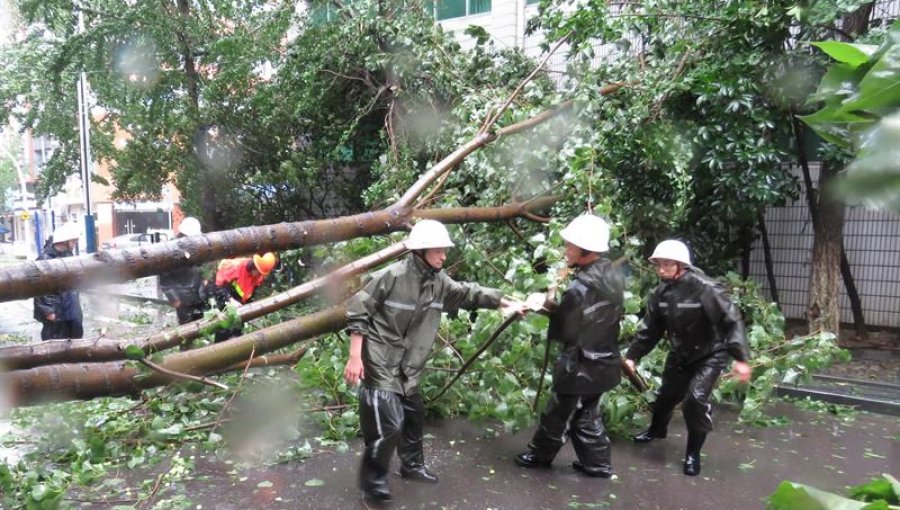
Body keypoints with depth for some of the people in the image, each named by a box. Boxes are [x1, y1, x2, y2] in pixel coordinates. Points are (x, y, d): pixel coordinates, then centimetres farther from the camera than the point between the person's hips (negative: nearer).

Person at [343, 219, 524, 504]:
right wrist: (355, 357, -18)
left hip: (407, 368, 8)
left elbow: (469, 294, 14)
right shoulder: (392, 276, -20)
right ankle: (372, 480, 11)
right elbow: (358, 311, -16)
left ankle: (412, 466, 44)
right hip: (380, 365, -8)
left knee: (414, 417, 21)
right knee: (389, 424, -11)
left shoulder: (439, 282, 1)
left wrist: (507, 302, 15)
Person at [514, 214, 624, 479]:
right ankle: (597, 463, 30)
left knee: (559, 415, 13)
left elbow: (564, 331, -22)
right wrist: (558, 307, 1)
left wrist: (546, 306, -6)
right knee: (586, 415, 22)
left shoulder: (582, 286, -27)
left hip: (581, 366, -8)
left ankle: (540, 455, 31)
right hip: (604, 362, 8)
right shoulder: (613, 275, 1)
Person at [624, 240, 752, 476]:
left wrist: (741, 358, -35)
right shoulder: (661, 292, -9)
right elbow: (649, 328, 0)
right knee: (667, 393, 16)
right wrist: (632, 355, -4)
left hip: (710, 354, -6)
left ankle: (693, 452, 3)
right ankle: (657, 429, 47)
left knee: (696, 398, -18)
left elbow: (732, 322, -29)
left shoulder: (705, 288, -29)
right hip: (680, 354, 6)